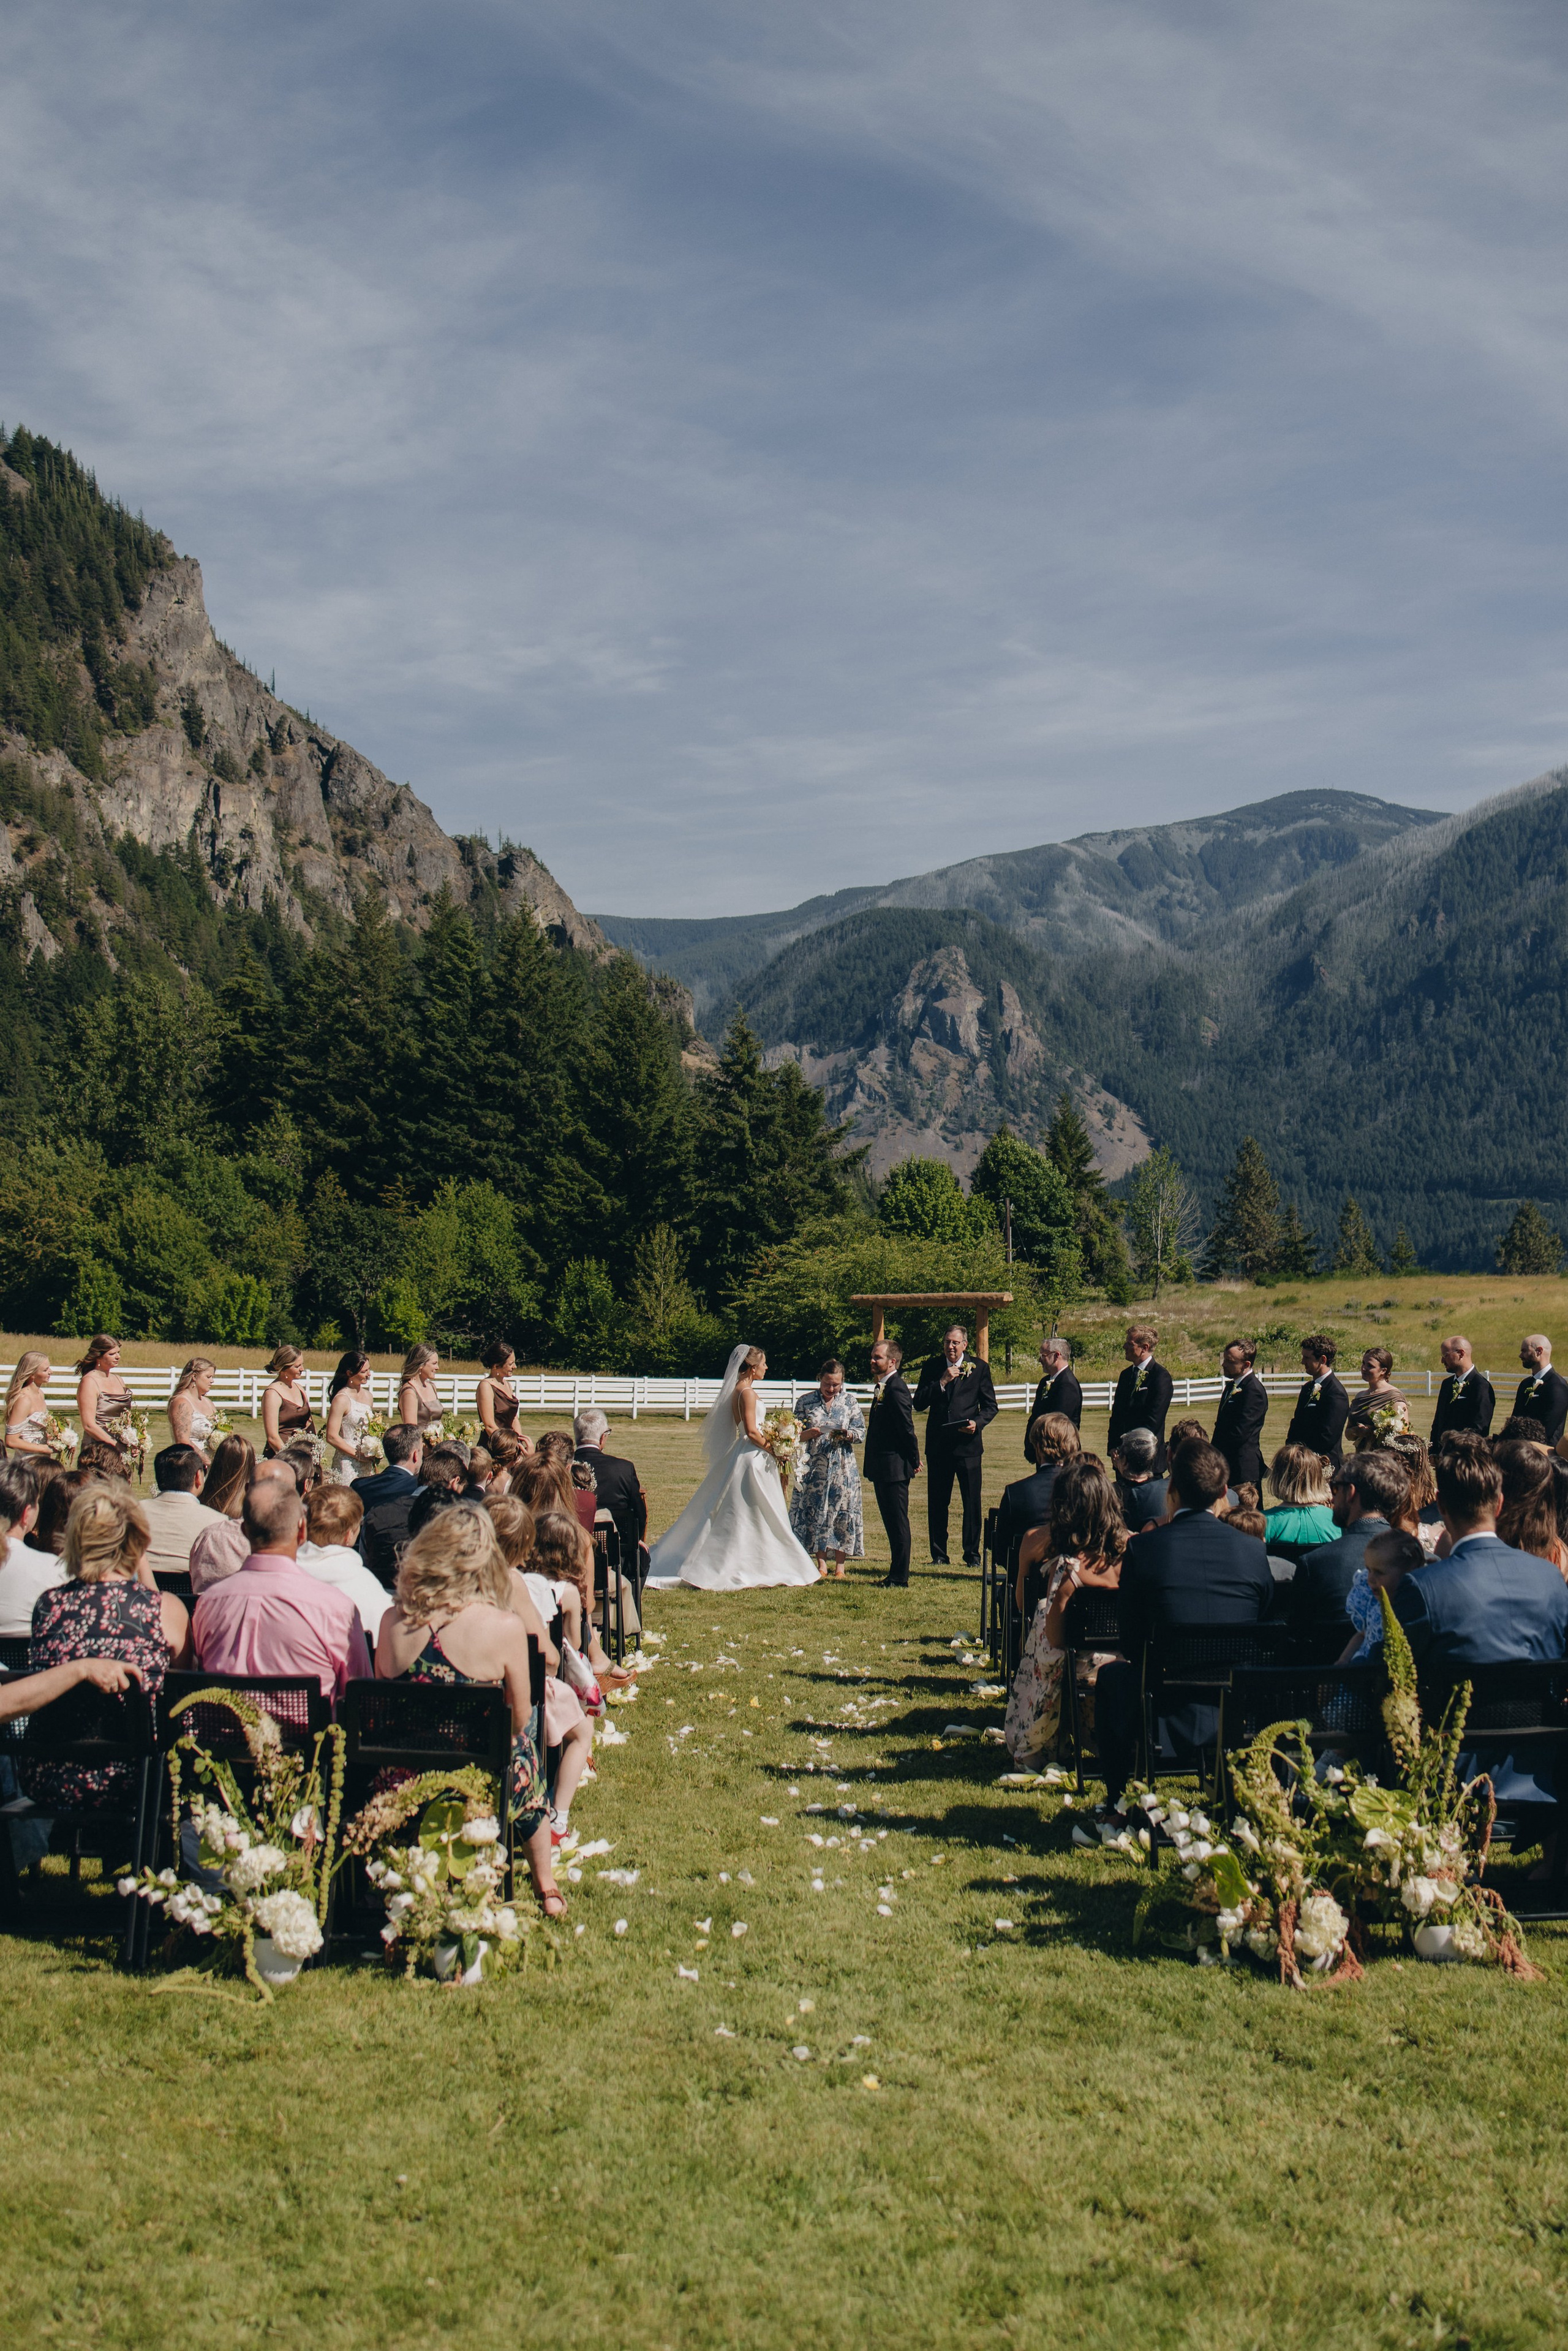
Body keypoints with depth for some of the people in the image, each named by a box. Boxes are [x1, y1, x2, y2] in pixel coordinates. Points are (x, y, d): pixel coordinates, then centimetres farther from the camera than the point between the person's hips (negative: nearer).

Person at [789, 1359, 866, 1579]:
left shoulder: (849, 1402, 6)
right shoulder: (806, 1402, 4)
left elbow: (861, 1433, 3)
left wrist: (846, 1435, -17)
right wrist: (809, 1434, -16)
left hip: (843, 1468, 0)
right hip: (814, 1468, 0)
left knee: (842, 1513, -2)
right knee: (815, 1512, 0)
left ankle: (840, 1566, 6)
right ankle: (821, 1564, 9)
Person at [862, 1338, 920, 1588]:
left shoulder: (896, 1389, -19)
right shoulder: (884, 1387, 14)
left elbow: (907, 1428, -20)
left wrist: (914, 1461, -14)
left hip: (894, 1467, -10)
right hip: (883, 1468, 10)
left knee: (898, 1523, -3)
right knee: (891, 1523, 15)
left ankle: (900, 1579, 3)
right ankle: (896, 1574, 23)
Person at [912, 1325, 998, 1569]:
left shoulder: (979, 1368, 3)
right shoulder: (933, 1367, 7)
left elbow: (990, 1406, 6)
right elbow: (919, 1403, -2)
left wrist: (978, 1423, -13)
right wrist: (942, 1382, -11)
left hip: (968, 1443, -2)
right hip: (938, 1445, 2)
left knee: (972, 1501, -1)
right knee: (937, 1502, 6)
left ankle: (972, 1555, 9)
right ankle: (939, 1555, 15)